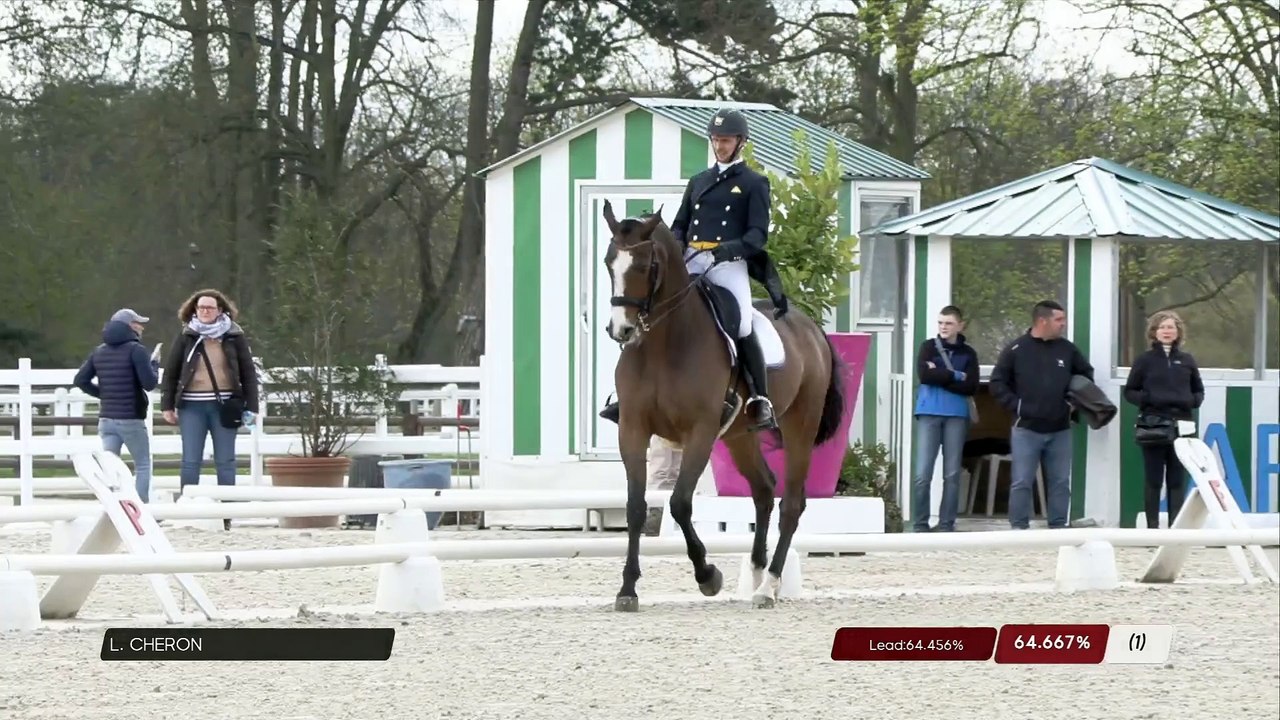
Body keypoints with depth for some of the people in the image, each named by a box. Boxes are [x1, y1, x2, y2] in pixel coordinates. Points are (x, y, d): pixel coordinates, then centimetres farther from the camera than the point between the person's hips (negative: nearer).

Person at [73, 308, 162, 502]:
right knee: (142, 466, 7)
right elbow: (149, 383, -14)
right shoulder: (135, 350, -11)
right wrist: (154, 362, 2)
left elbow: (80, 380, 9)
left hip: (106, 419, 5)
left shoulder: (99, 352, 10)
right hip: (131, 420, -5)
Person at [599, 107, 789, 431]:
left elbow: (758, 234, -2)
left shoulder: (754, 184, 7)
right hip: (690, 263, 5)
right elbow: (679, 226, 23)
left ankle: (761, 402, -18)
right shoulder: (698, 181, 22)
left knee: (742, 328, -24)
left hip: (728, 264, -5)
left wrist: (729, 249, -21)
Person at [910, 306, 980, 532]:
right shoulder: (928, 347, 5)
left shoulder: (968, 353, 7)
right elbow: (924, 375, -10)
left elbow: (971, 387, -4)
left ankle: (947, 525, 9)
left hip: (957, 416, 1)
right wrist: (955, 376, -9)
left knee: (952, 473, 3)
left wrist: (939, 377, -10)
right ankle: (920, 525, 0)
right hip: (929, 413, -1)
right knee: (923, 473, -6)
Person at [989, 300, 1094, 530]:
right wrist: (1016, 406, -10)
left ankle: (1058, 527, 12)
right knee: (1022, 482, -4)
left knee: (1060, 483, 6)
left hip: (1060, 431, 4)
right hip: (1026, 429, -4)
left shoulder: (1068, 349, 7)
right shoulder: (1016, 350, -4)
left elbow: (1087, 375, 22)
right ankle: (1019, 528, 0)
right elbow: (997, 383, 0)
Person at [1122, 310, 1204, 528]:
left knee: (1177, 481, 3)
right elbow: (1129, 391, 6)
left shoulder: (1186, 360, 10)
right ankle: (1152, 526, 4)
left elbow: (1199, 391, 18)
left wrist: (1192, 401, -4)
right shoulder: (1145, 360, 3)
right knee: (1153, 480, 0)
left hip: (1180, 427, 2)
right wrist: (1146, 399, -13)